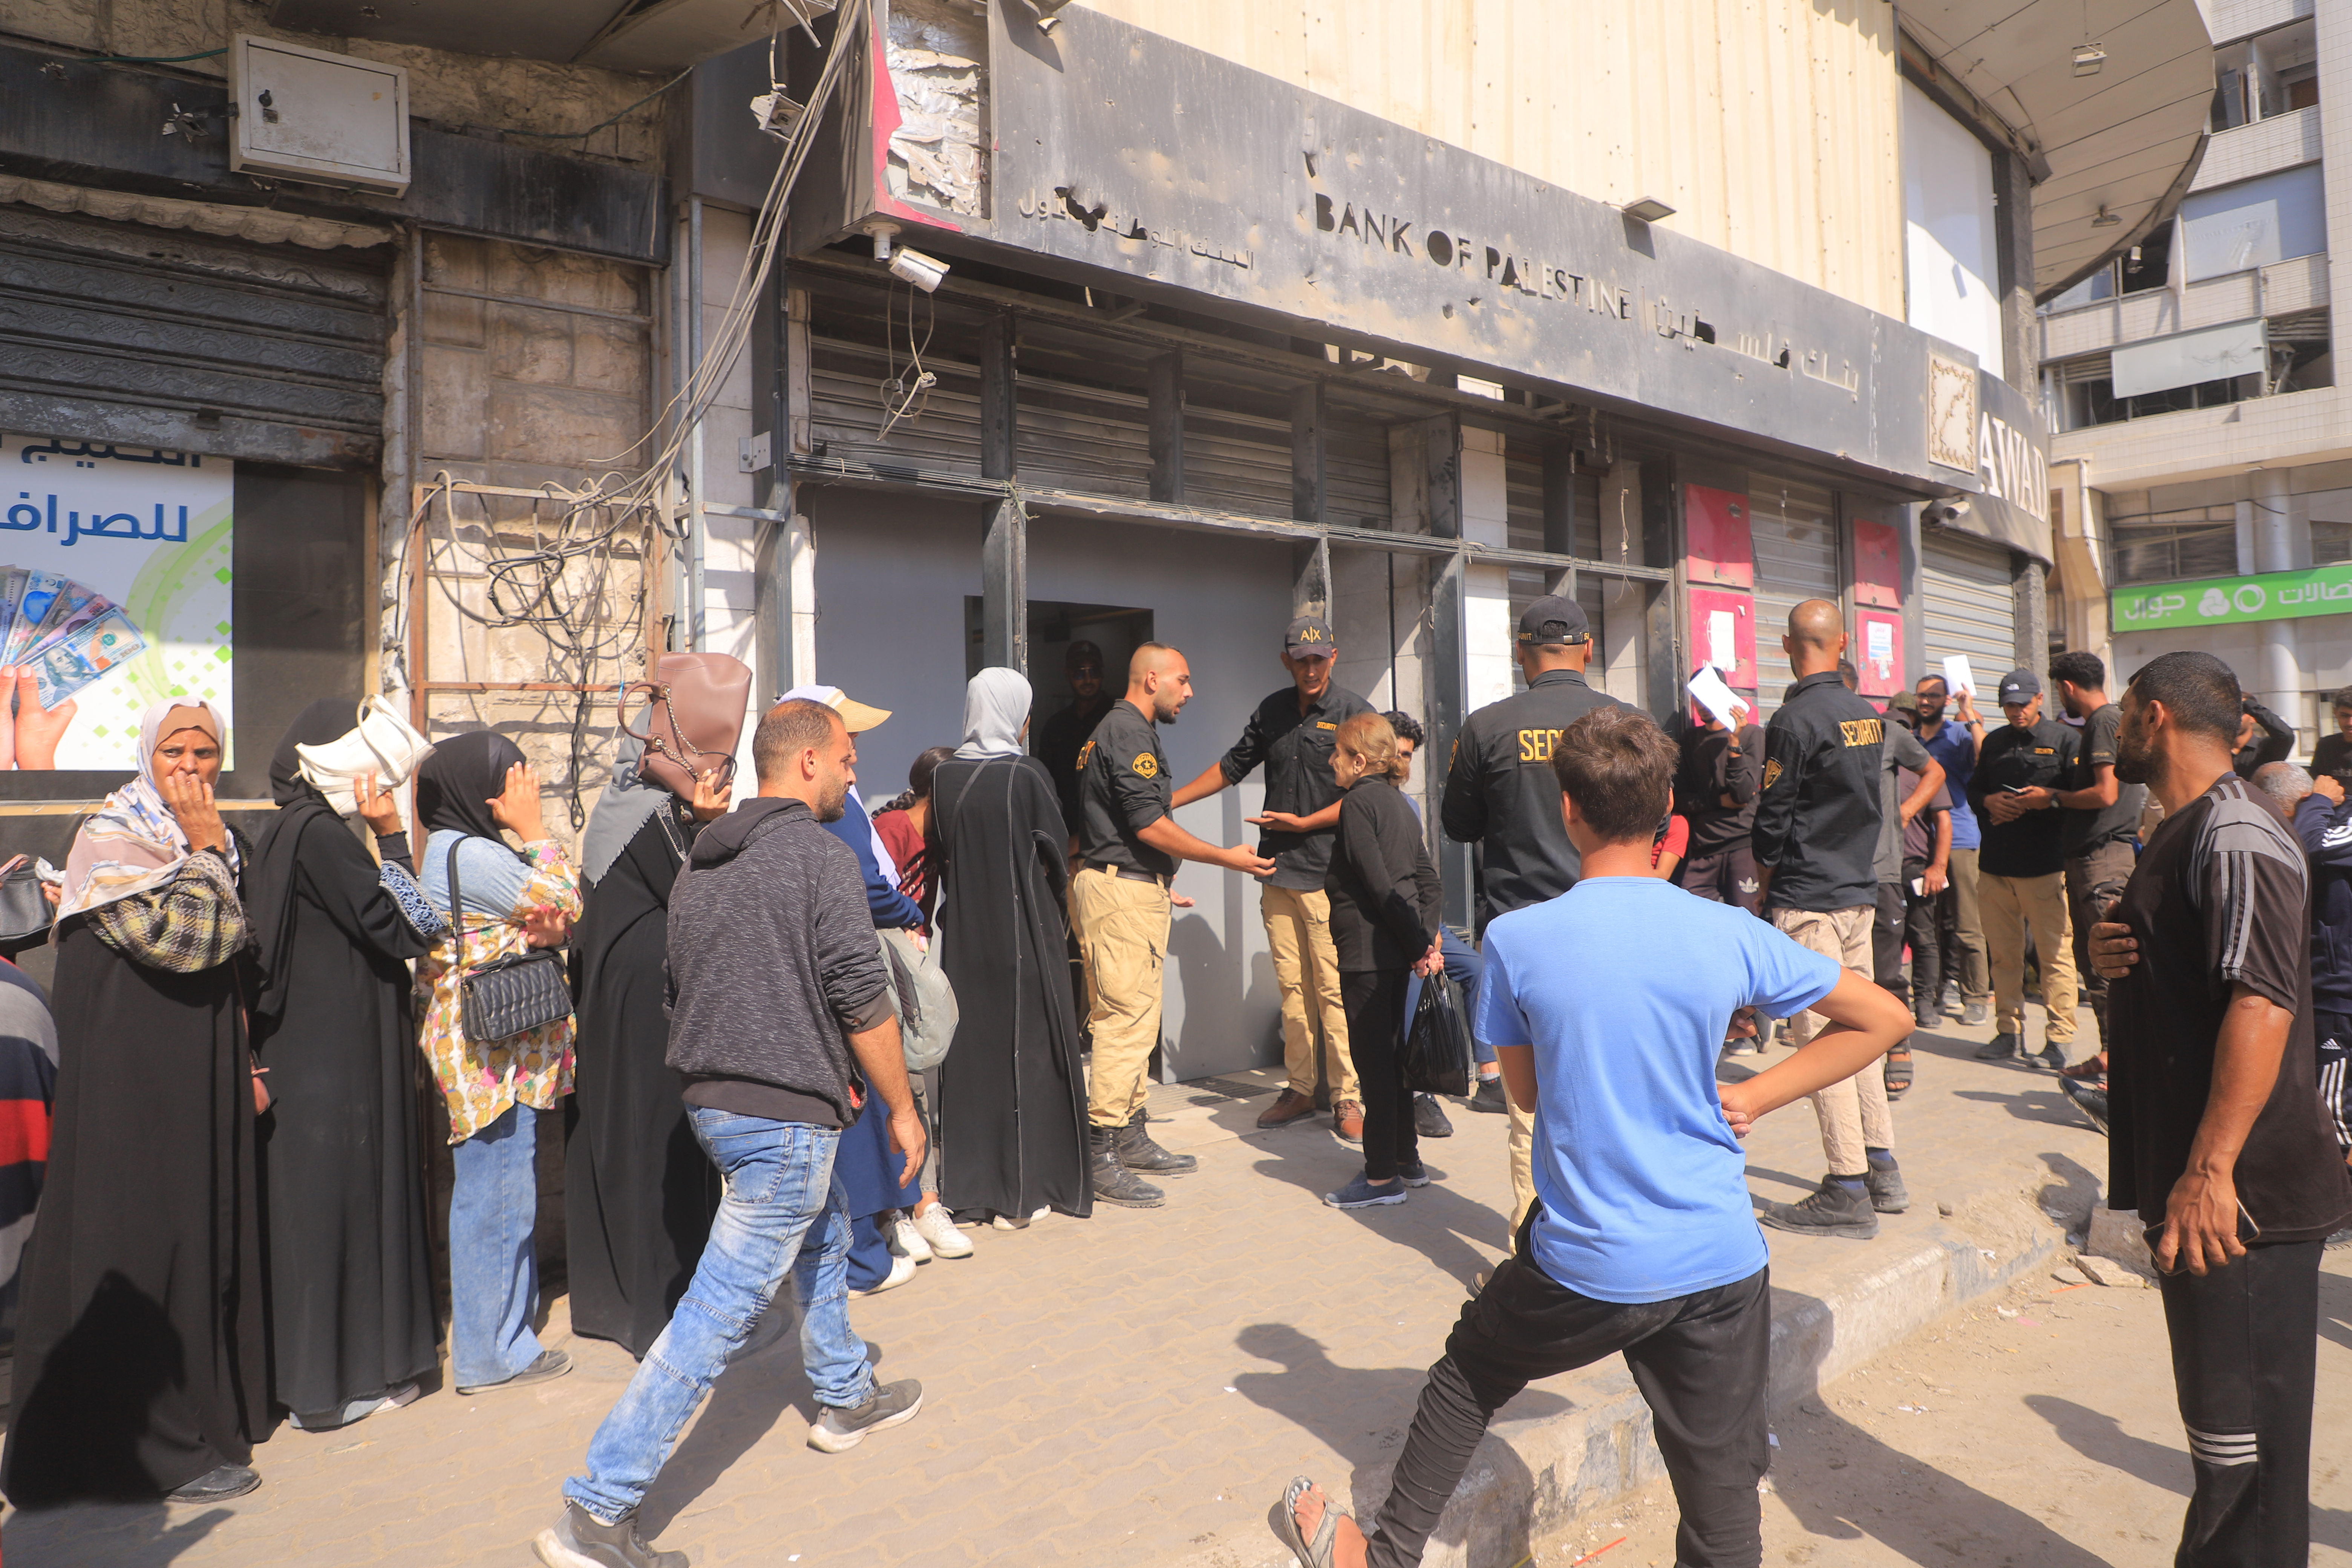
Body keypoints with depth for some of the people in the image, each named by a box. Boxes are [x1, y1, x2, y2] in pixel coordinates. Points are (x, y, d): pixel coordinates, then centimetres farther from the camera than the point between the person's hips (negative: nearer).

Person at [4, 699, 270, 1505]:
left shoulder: (221, 844, 10)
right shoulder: (110, 841, -12)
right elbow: (179, 940, -25)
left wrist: (244, 1061, 11)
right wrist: (204, 854, -16)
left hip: (204, 1082, 7)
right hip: (134, 1082, -7)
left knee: (207, 1229, 13)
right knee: (141, 1236, -1)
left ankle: (210, 1402, 27)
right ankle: (160, 1446, 9)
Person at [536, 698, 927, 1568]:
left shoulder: (699, 864, 10)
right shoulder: (821, 856, -15)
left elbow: (680, 992, 17)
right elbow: (863, 1001, -16)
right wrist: (901, 1107, -4)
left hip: (711, 1100, 9)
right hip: (786, 1114, -9)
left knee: (824, 1227, 28)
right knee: (720, 1310, -2)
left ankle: (846, 1399, 45)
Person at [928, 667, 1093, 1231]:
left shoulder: (945, 776, 0)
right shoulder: (1028, 776, -12)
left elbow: (941, 855, 7)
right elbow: (1055, 859, -6)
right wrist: (1056, 910, 12)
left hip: (964, 935, 4)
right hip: (1024, 933, -4)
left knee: (969, 1051, 11)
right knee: (1027, 1051, 5)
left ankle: (970, 1185, 18)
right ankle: (1026, 1185, 11)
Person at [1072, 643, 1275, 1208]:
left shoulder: (1117, 729, 21)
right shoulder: (1129, 733, -13)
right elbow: (1150, 825, -19)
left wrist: (1159, 886, 27)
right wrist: (1227, 858, -11)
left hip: (1130, 889, 11)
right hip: (1122, 892, -11)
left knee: (1135, 1019, 15)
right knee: (1127, 1019, -11)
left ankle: (1130, 1138, 23)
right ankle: (1099, 1157, -8)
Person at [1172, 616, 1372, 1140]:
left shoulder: (1354, 713, -2)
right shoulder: (1272, 712, 14)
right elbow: (1231, 767, 22)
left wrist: (1303, 822, -10)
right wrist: (1167, 801, 19)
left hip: (1327, 872, -5)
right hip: (1276, 869, 5)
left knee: (1332, 989, -5)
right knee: (1291, 987, 8)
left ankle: (1347, 1098, 5)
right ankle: (1300, 1091, 18)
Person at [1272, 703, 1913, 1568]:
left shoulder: (1515, 939, -10)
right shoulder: (1730, 934, -7)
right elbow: (1884, 1018, 5)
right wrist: (1758, 1095, 3)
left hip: (1583, 1268, -1)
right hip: (1719, 1266, 2)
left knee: (1468, 1372, 25)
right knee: (1723, 1495, 15)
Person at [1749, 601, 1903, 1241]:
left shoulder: (1795, 719, -14)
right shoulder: (1870, 716, 9)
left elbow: (1772, 820, -12)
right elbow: (1870, 802, 16)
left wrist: (1767, 886, 3)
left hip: (1808, 900, -8)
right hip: (1860, 890, 8)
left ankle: (1848, 1195, 1)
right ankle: (1882, 1170, 23)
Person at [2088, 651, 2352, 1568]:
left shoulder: (2236, 839, -18)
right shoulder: (2186, 835, 15)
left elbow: (2261, 1003, -27)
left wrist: (2209, 1172, -31)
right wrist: (2112, 956, 2)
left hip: (2243, 1192, -10)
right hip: (2195, 1181, 10)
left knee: (2241, 1424, 0)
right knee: (2220, 1418, 21)